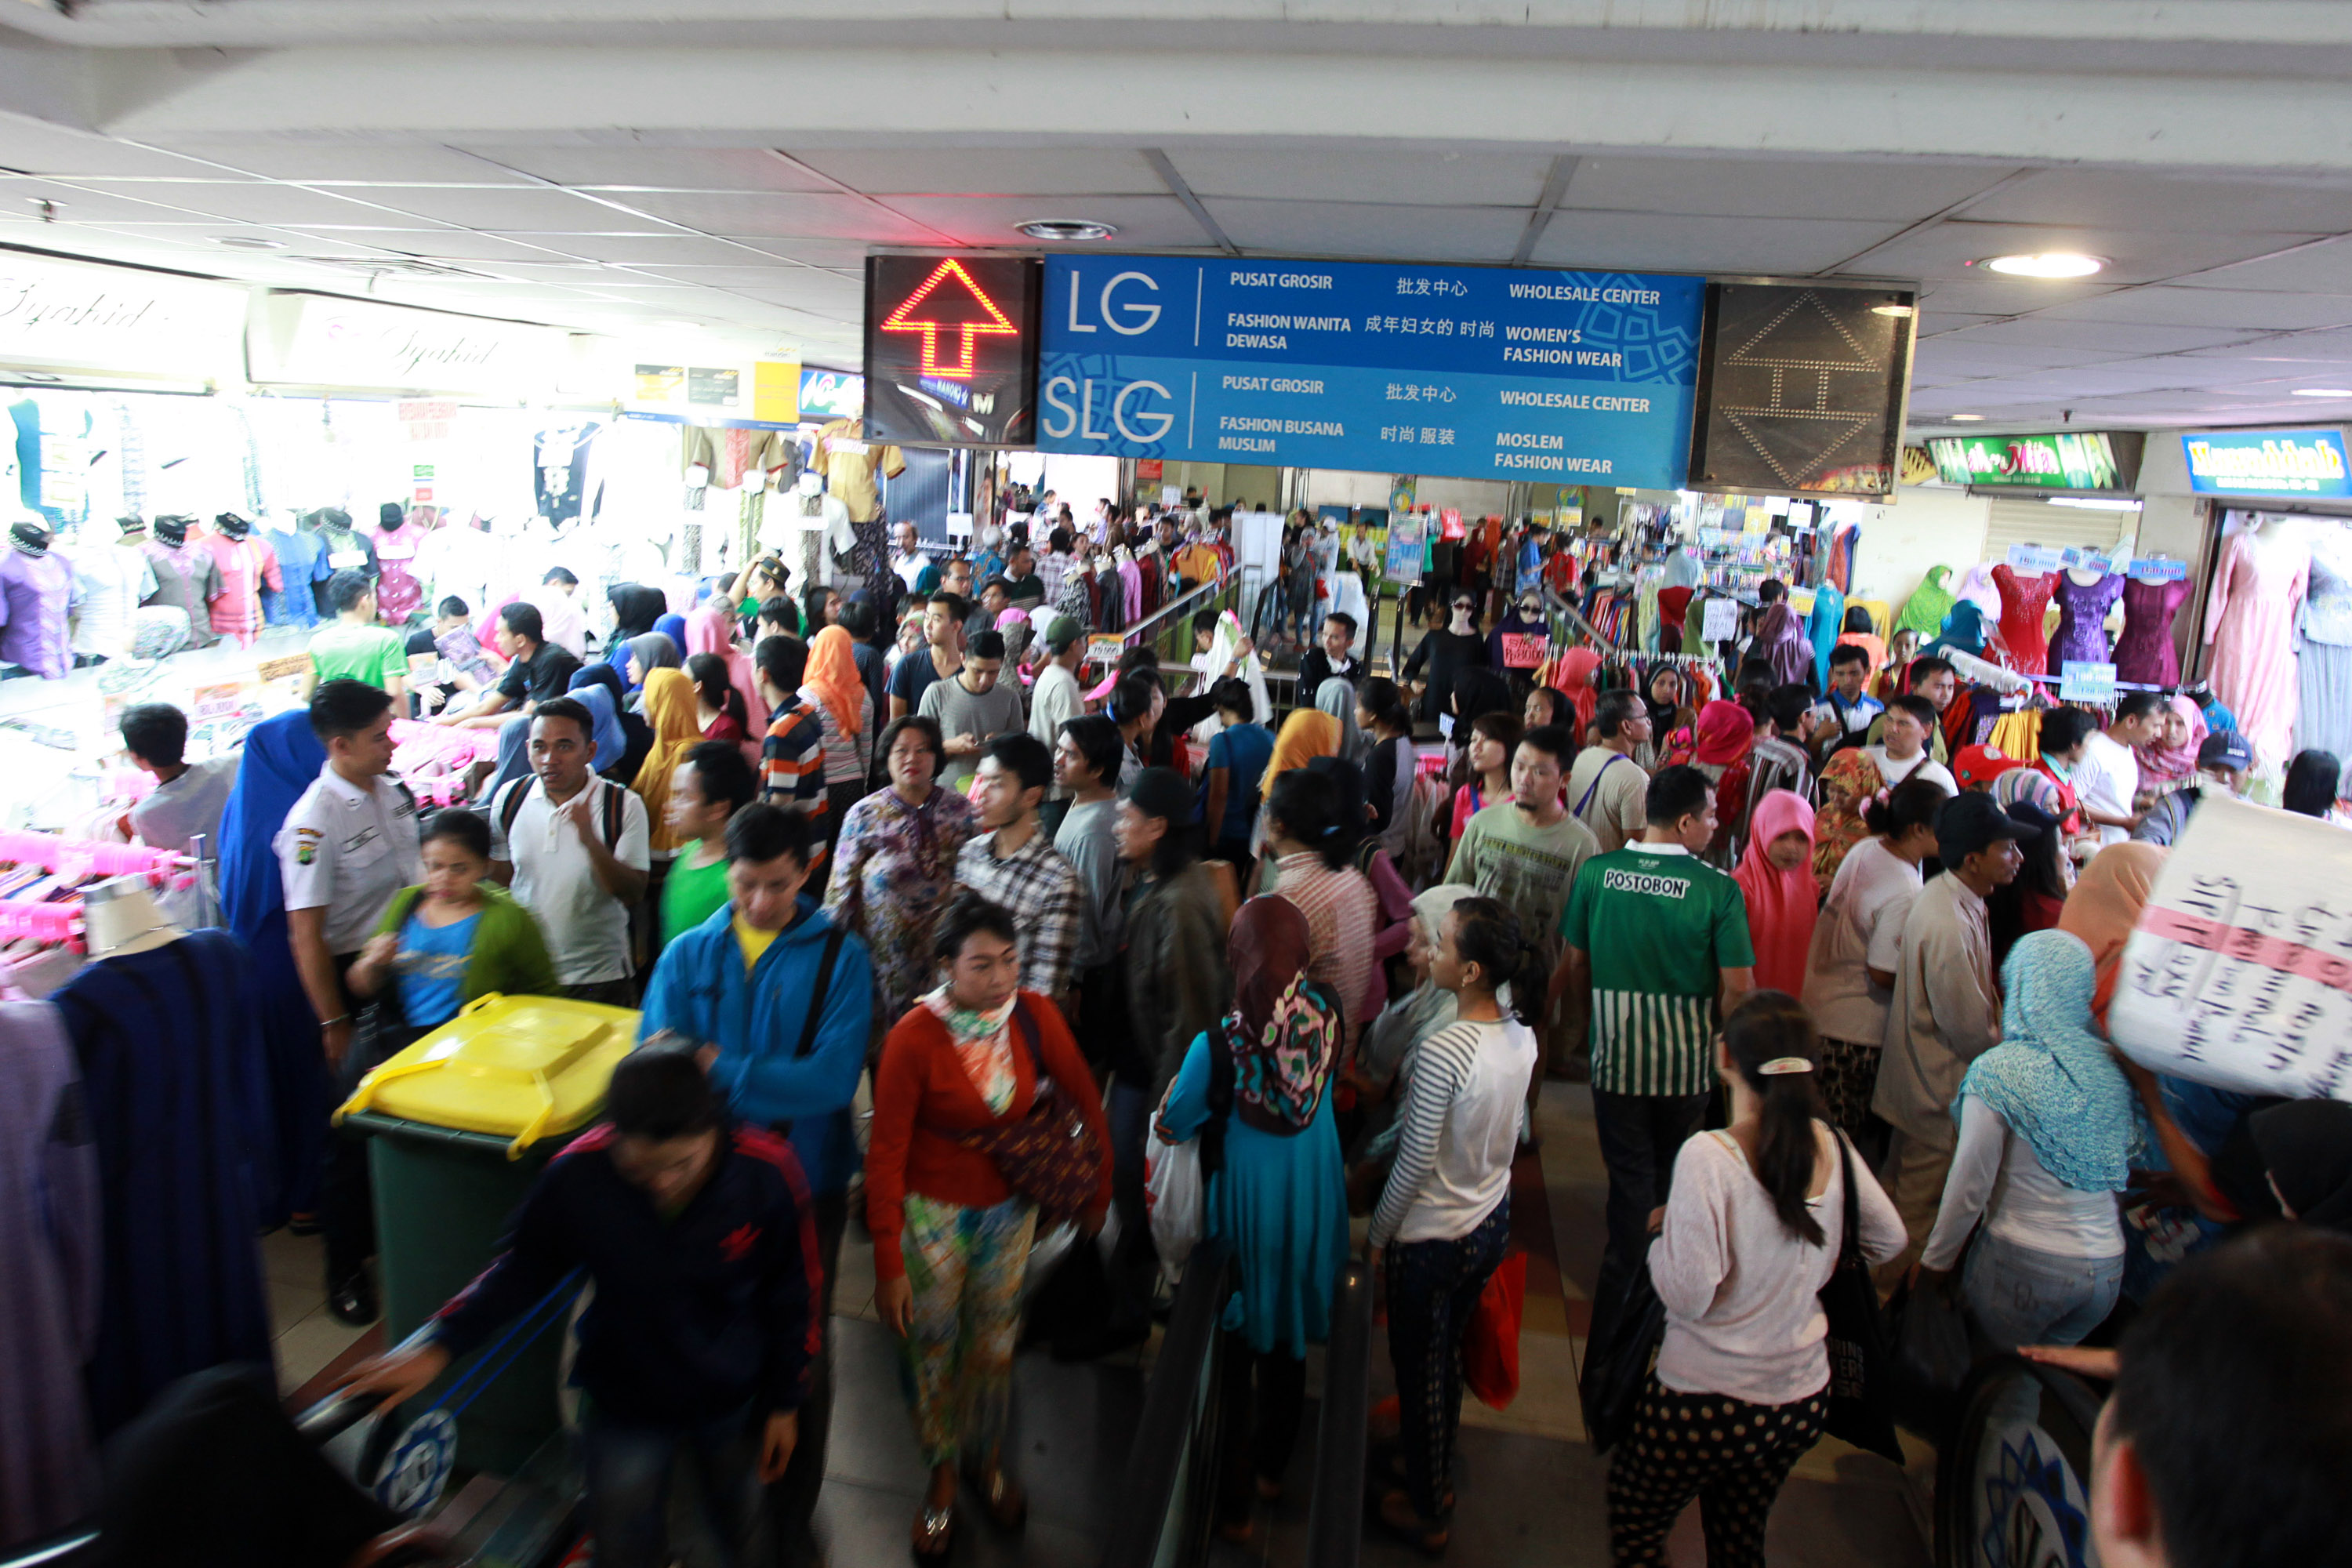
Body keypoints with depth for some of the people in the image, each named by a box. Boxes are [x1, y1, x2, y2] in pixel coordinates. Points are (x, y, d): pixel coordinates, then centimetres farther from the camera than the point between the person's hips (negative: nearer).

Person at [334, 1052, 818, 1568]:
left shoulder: (766, 1172, -28)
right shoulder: (579, 1174, -27)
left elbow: (791, 1297, -12)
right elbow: (522, 1268, -6)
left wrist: (784, 1403, -2)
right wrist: (440, 1347, -18)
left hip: (734, 1404, 1)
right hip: (627, 1406, 0)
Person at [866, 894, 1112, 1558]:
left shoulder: (1036, 1016, -15)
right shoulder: (914, 1038, -24)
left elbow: (1083, 1099, -1)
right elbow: (886, 1155, -18)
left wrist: (1099, 1187, 5)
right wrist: (888, 1263, -17)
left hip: (1009, 1206, 3)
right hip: (934, 1211, -3)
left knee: (995, 1345, 19)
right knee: (931, 1348, 13)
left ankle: (988, 1456, 46)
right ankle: (942, 1477, 39)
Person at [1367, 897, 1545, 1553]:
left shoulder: (1443, 1050, -31)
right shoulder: (1521, 1033, -8)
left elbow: (1415, 1165, -23)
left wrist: (1376, 1235, -8)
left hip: (1432, 1240, -7)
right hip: (1492, 1222, 7)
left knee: (1419, 1370, 14)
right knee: (1448, 1354, 26)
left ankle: (1425, 1512, 34)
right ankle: (1436, 1474, 47)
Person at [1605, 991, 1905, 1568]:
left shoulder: (1709, 1156, -26)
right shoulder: (1829, 1144, -8)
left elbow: (1688, 1297, -25)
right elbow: (1889, 1239, 9)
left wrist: (1660, 1235, -6)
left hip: (1708, 1402, -6)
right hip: (1804, 1399, 6)